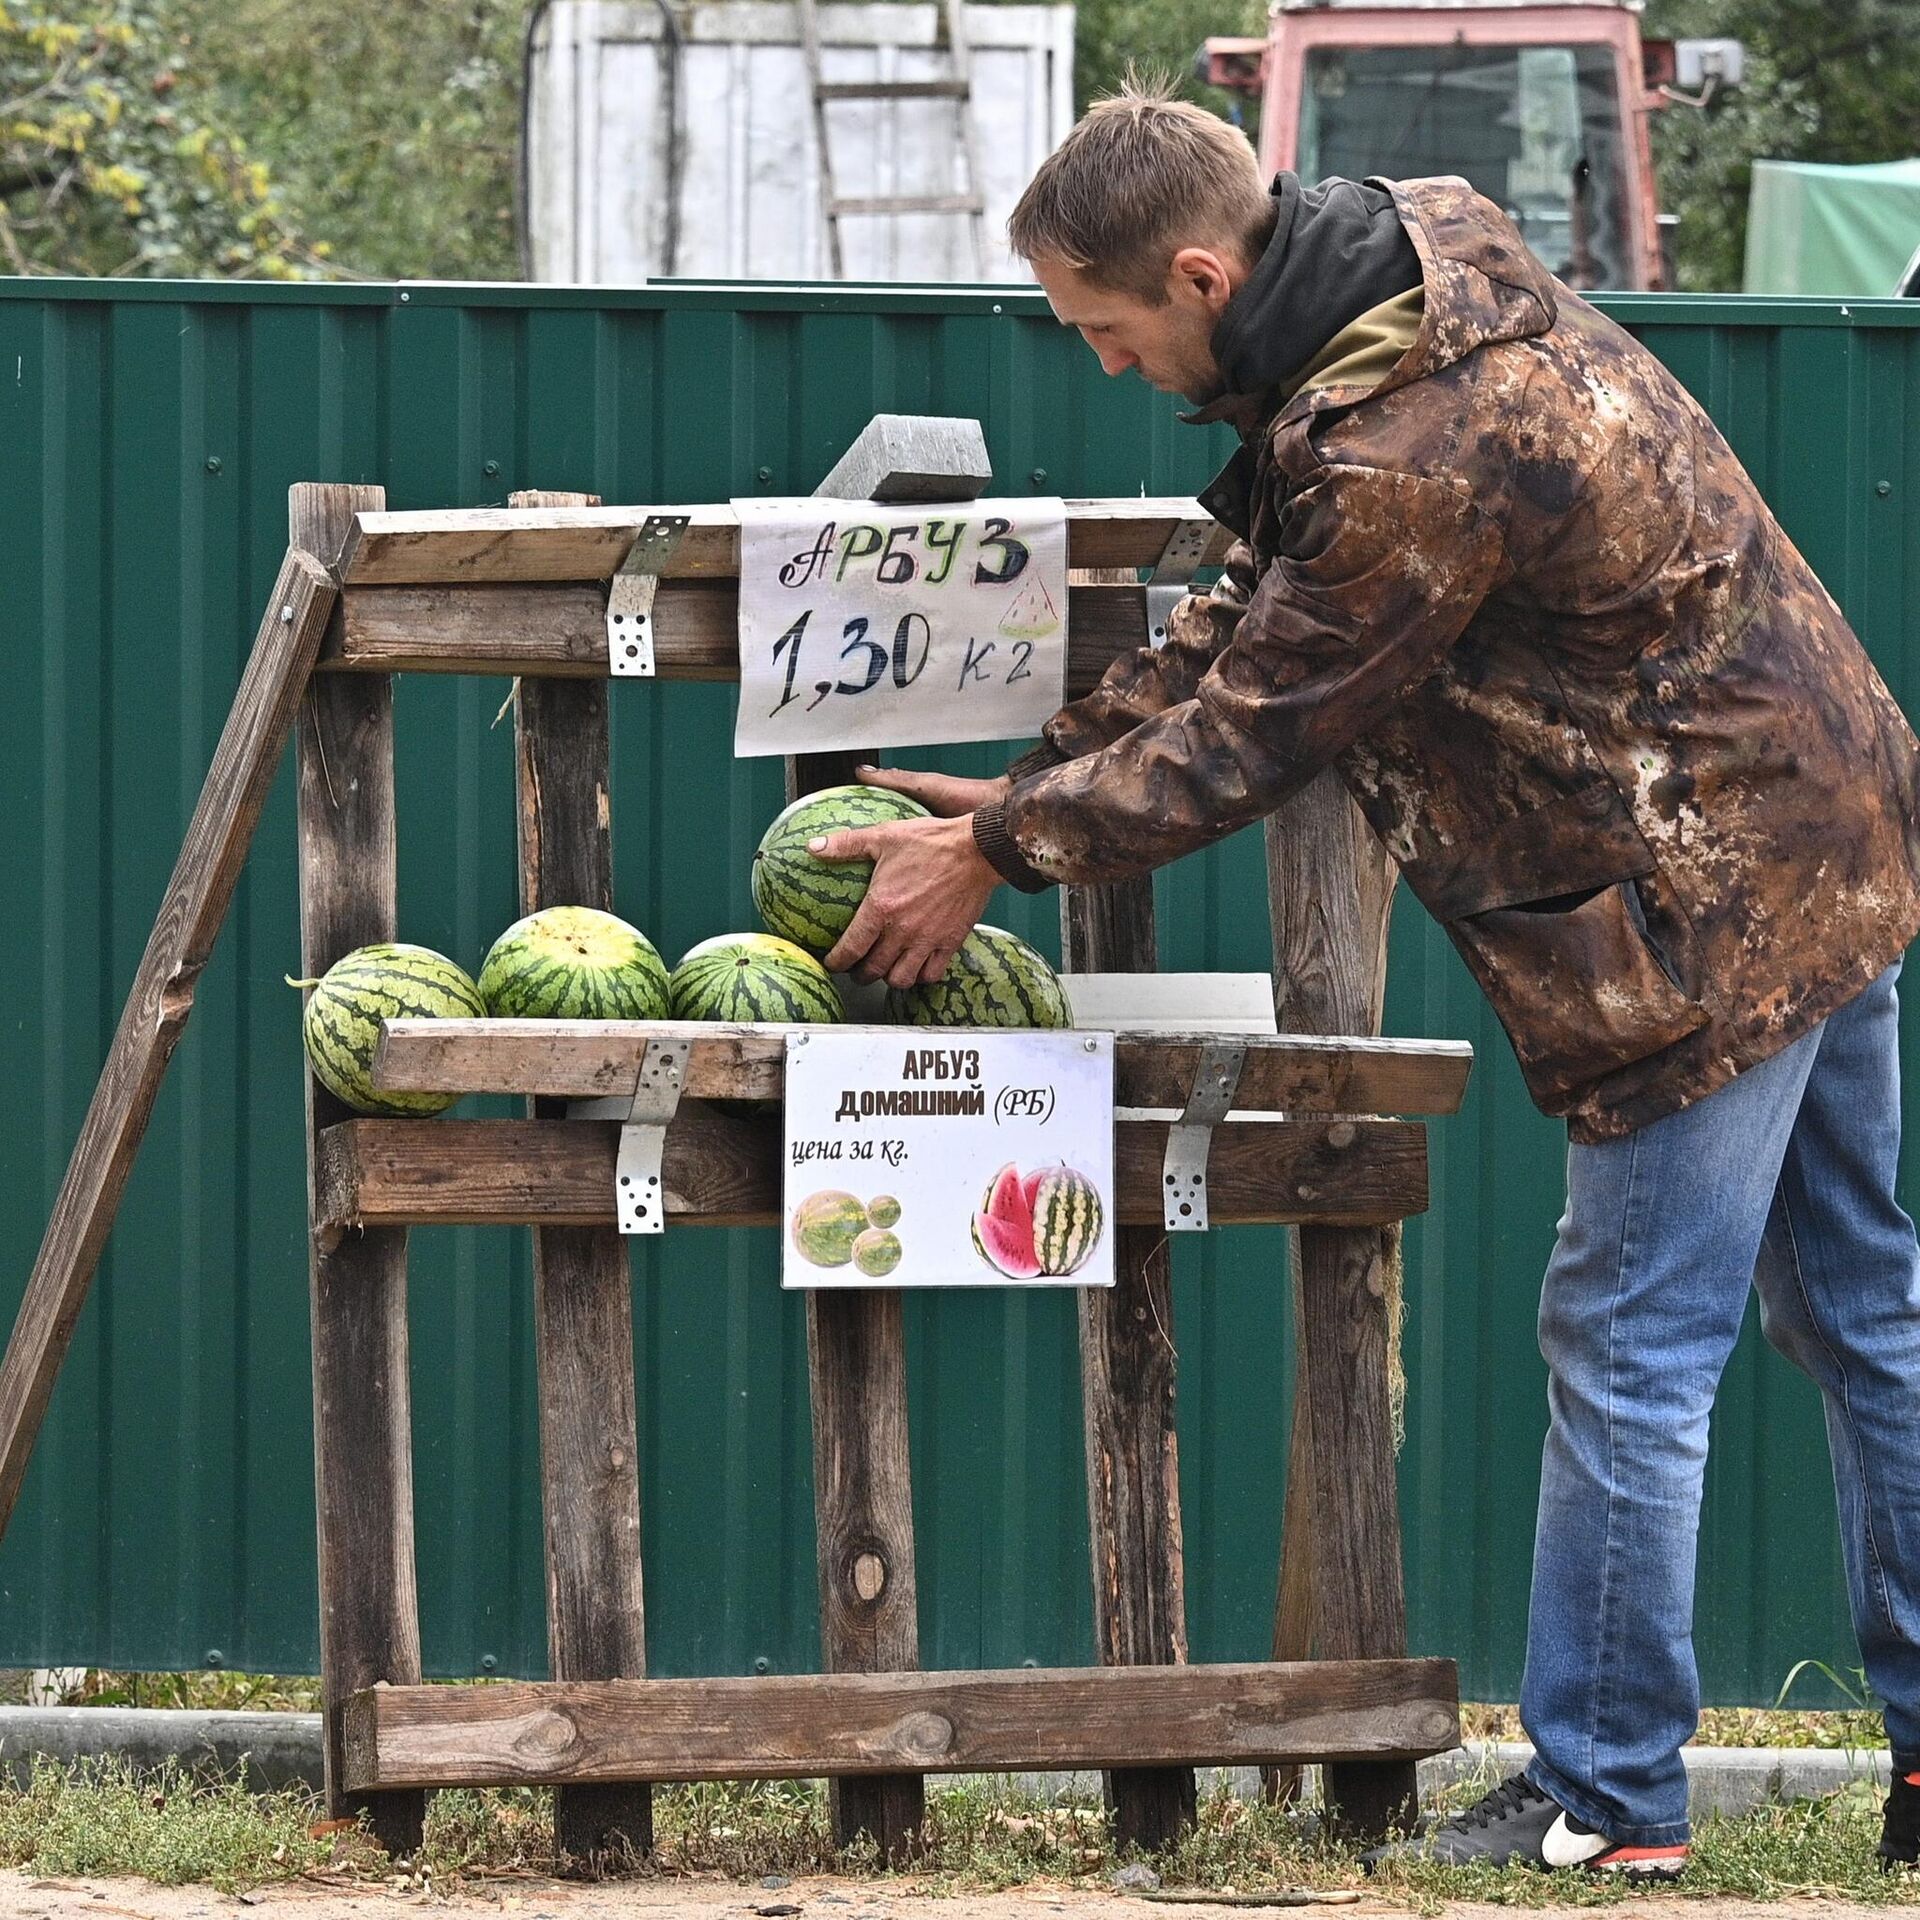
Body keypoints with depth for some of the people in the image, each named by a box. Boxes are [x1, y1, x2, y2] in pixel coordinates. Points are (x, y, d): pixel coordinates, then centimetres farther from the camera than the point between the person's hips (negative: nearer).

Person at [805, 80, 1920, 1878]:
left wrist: (999, 849, -5)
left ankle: (1605, 1800, 5)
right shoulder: (1419, 264, 4)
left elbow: (1251, 728, -17)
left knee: (1627, 1352, -2)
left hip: (1708, 910, -10)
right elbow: (1248, 613, 12)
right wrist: (1031, 778, 7)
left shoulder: (1412, 463, -28)